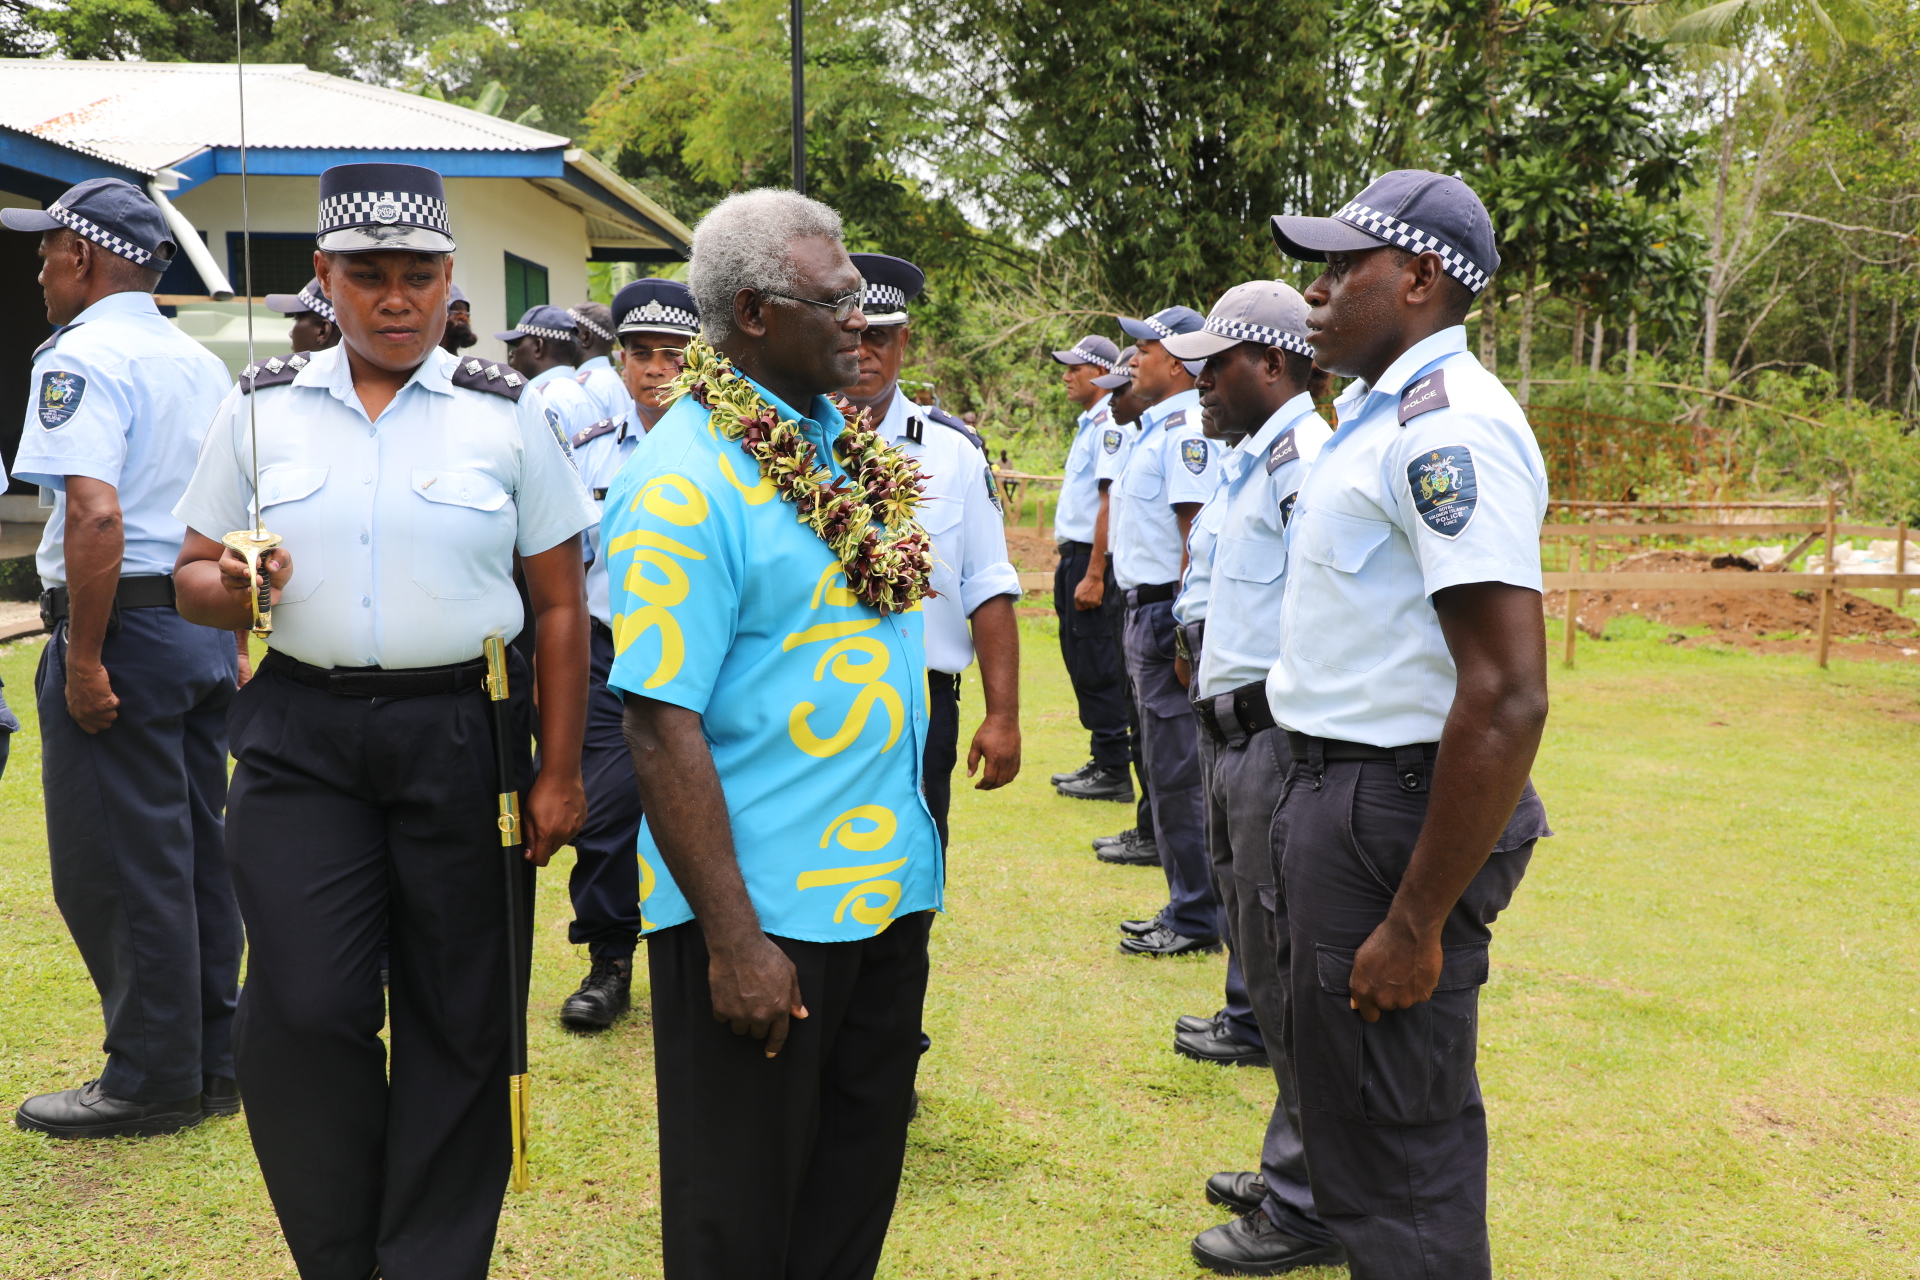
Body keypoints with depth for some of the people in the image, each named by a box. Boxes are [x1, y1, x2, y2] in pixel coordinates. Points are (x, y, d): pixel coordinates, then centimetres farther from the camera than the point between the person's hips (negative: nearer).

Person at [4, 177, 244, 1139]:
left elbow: (96, 515, -24)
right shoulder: (201, 363, 15)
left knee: (112, 868, 1)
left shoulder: (83, 357, -11)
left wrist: (84, 657, -20)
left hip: (123, 626, -8)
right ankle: (213, 1065, 22)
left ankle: (150, 1081, 9)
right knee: (197, 854, 13)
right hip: (205, 629, 9)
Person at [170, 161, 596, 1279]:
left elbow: (561, 607, 2)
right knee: (302, 1011, -4)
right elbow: (193, 573, 14)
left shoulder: (508, 414, 2)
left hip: (463, 733, -1)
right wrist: (231, 590, -11)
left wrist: (559, 773, -2)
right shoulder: (262, 408, 8)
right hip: (303, 737, 1)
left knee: (459, 1020, 4)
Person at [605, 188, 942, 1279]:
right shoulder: (685, 483, -17)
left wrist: (913, 852, 14)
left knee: (857, 1190, 20)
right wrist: (732, 938, -21)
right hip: (767, 912, -7)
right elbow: (663, 726, -21)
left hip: (891, 890, 7)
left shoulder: (850, 444, 8)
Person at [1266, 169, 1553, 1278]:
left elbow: (1508, 697, -26)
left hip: (1395, 810, -10)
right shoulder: (1384, 416, 14)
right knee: (1351, 1098, 23)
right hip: (1342, 789, 10)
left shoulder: (1449, 424, -19)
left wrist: (1417, 925, -24)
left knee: (1395, 1156, 2)